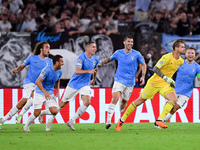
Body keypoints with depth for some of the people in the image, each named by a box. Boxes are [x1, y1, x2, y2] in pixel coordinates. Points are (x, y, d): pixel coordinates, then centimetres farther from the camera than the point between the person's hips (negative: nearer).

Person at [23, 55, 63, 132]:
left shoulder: (59, 72, 0)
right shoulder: (47, 70, -22)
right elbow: (38, 82, -23)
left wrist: (58, 92, 7)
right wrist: (45, 92, -32)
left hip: (50, 94, 6)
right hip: (40, 93, -6)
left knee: (54, 111, -13)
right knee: (36, 113, -7)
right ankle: (26, 126, 17)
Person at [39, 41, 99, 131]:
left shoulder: (95, 59, 3)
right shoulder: (81, 58, -18)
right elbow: (77, 71, -29)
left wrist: (94, 79, 35)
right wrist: (89, 71, -37)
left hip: (84, 85, 5)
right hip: (74, 84, -5)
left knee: (87, 102, -19)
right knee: (63, 103, 4)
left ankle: (71, 121, -9)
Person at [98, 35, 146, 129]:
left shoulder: (136, 54, -1)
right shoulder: (118, 53, 2)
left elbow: (143, 64, 10)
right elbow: (110, 59, 21)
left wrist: (143, 77, 0)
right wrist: (101, 63, 8)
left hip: (130, 82, 1)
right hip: (119, 80, -1)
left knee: (124, 101, 8)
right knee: (115, 98, -20)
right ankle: (108, 120, -22)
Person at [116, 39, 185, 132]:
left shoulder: (181, 61, 4)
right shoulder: (167, 57, -18)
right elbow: (155, 69, -21)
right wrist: (165, 78, -29)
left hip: (165, 84, 6)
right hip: (154, 82, -6)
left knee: (173, 99, -21)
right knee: (140, 100, 1)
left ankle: (159, 121, -20)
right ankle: (122, 120, 14)